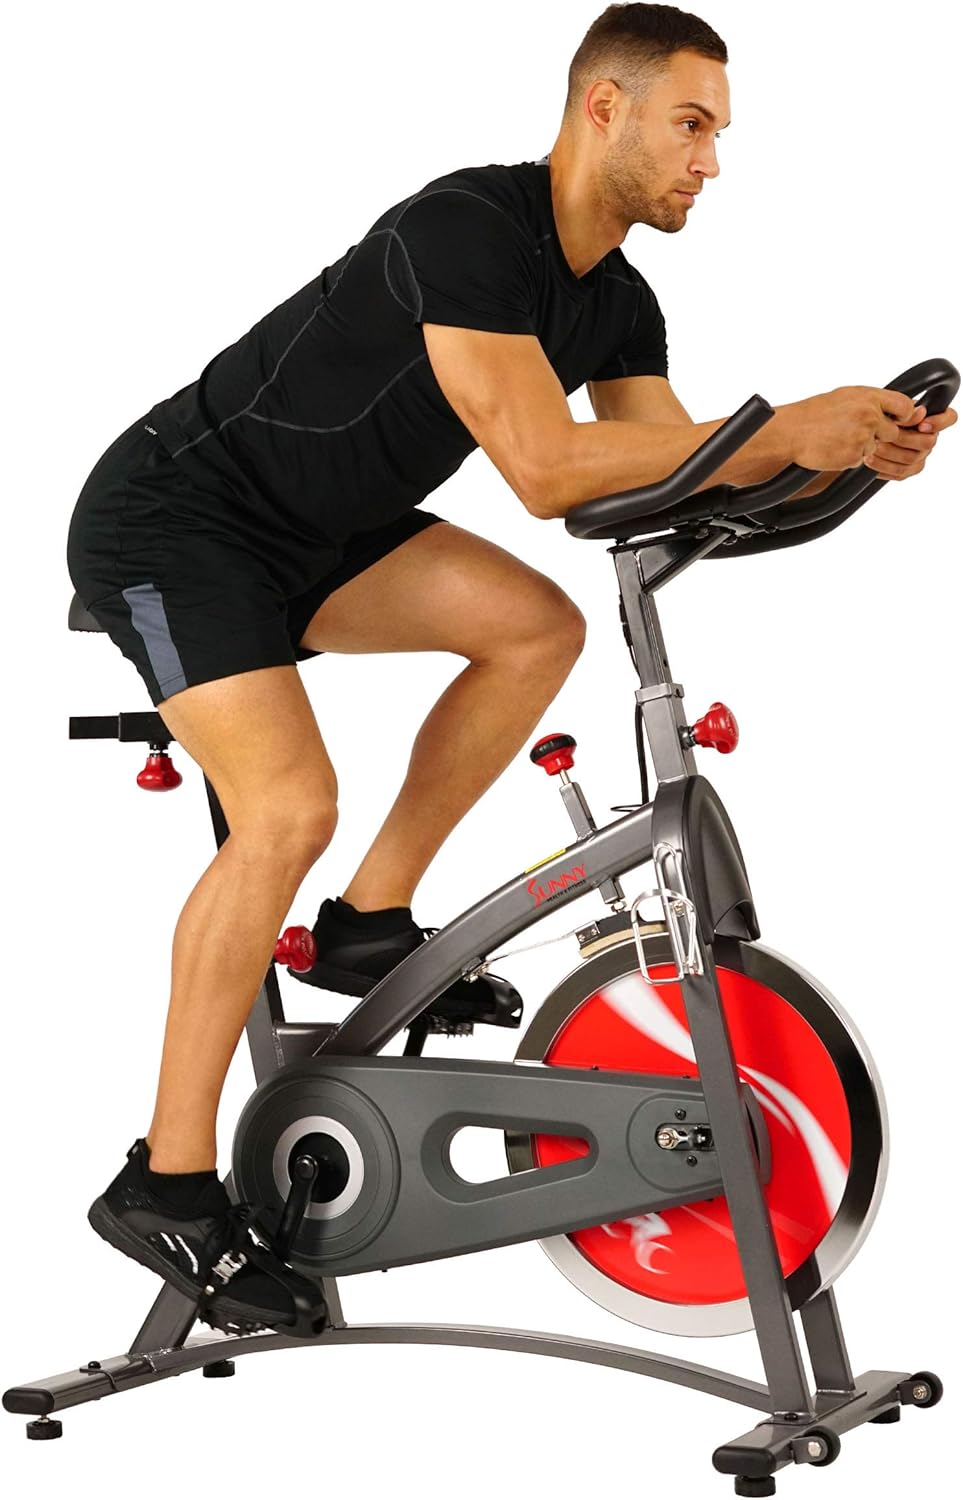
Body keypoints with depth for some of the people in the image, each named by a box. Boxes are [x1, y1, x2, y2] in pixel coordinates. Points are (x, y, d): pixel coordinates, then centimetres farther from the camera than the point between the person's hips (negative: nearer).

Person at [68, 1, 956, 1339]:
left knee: (540, 627, -5)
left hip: (312, 534, 9)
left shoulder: (616, 302, 1)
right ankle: (168, 1183, -15)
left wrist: (847, 455, -15)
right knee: (290, 807, -24)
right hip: (172, 523, -9)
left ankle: (371, 923, 6)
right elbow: (546, 468, -35)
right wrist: (787, 431, -33)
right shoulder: (467, 228, -27)